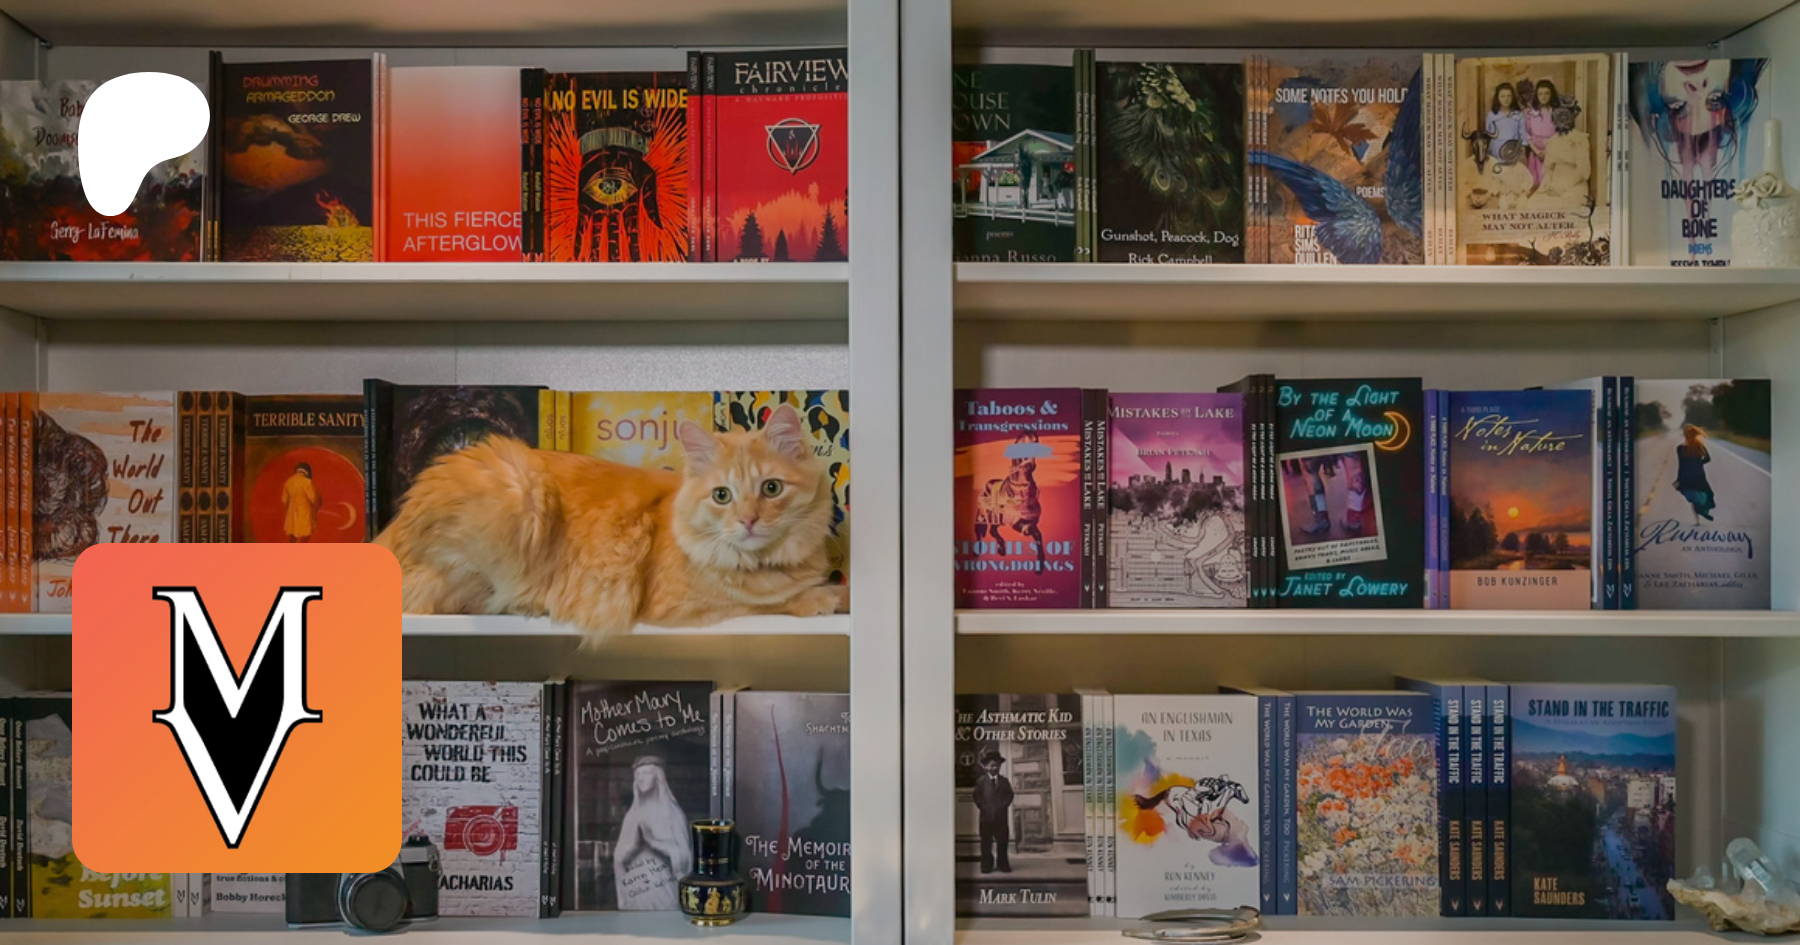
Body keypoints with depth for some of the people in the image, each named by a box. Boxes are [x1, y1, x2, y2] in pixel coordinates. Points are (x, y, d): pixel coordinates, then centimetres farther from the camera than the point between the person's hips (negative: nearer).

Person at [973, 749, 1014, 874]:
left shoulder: (1004, 780, 9)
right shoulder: (981, 781, 3)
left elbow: (1009, 795, 2)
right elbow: (977, 797, -3)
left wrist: (1002, 806, -11)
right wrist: (985, 808, -13)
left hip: (1001, 816, 2)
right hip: (986, 816, -2)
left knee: (1002, 840, 4)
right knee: (986, 842, 1)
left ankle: (1003, 864, 11)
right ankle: (987, 865, 6)